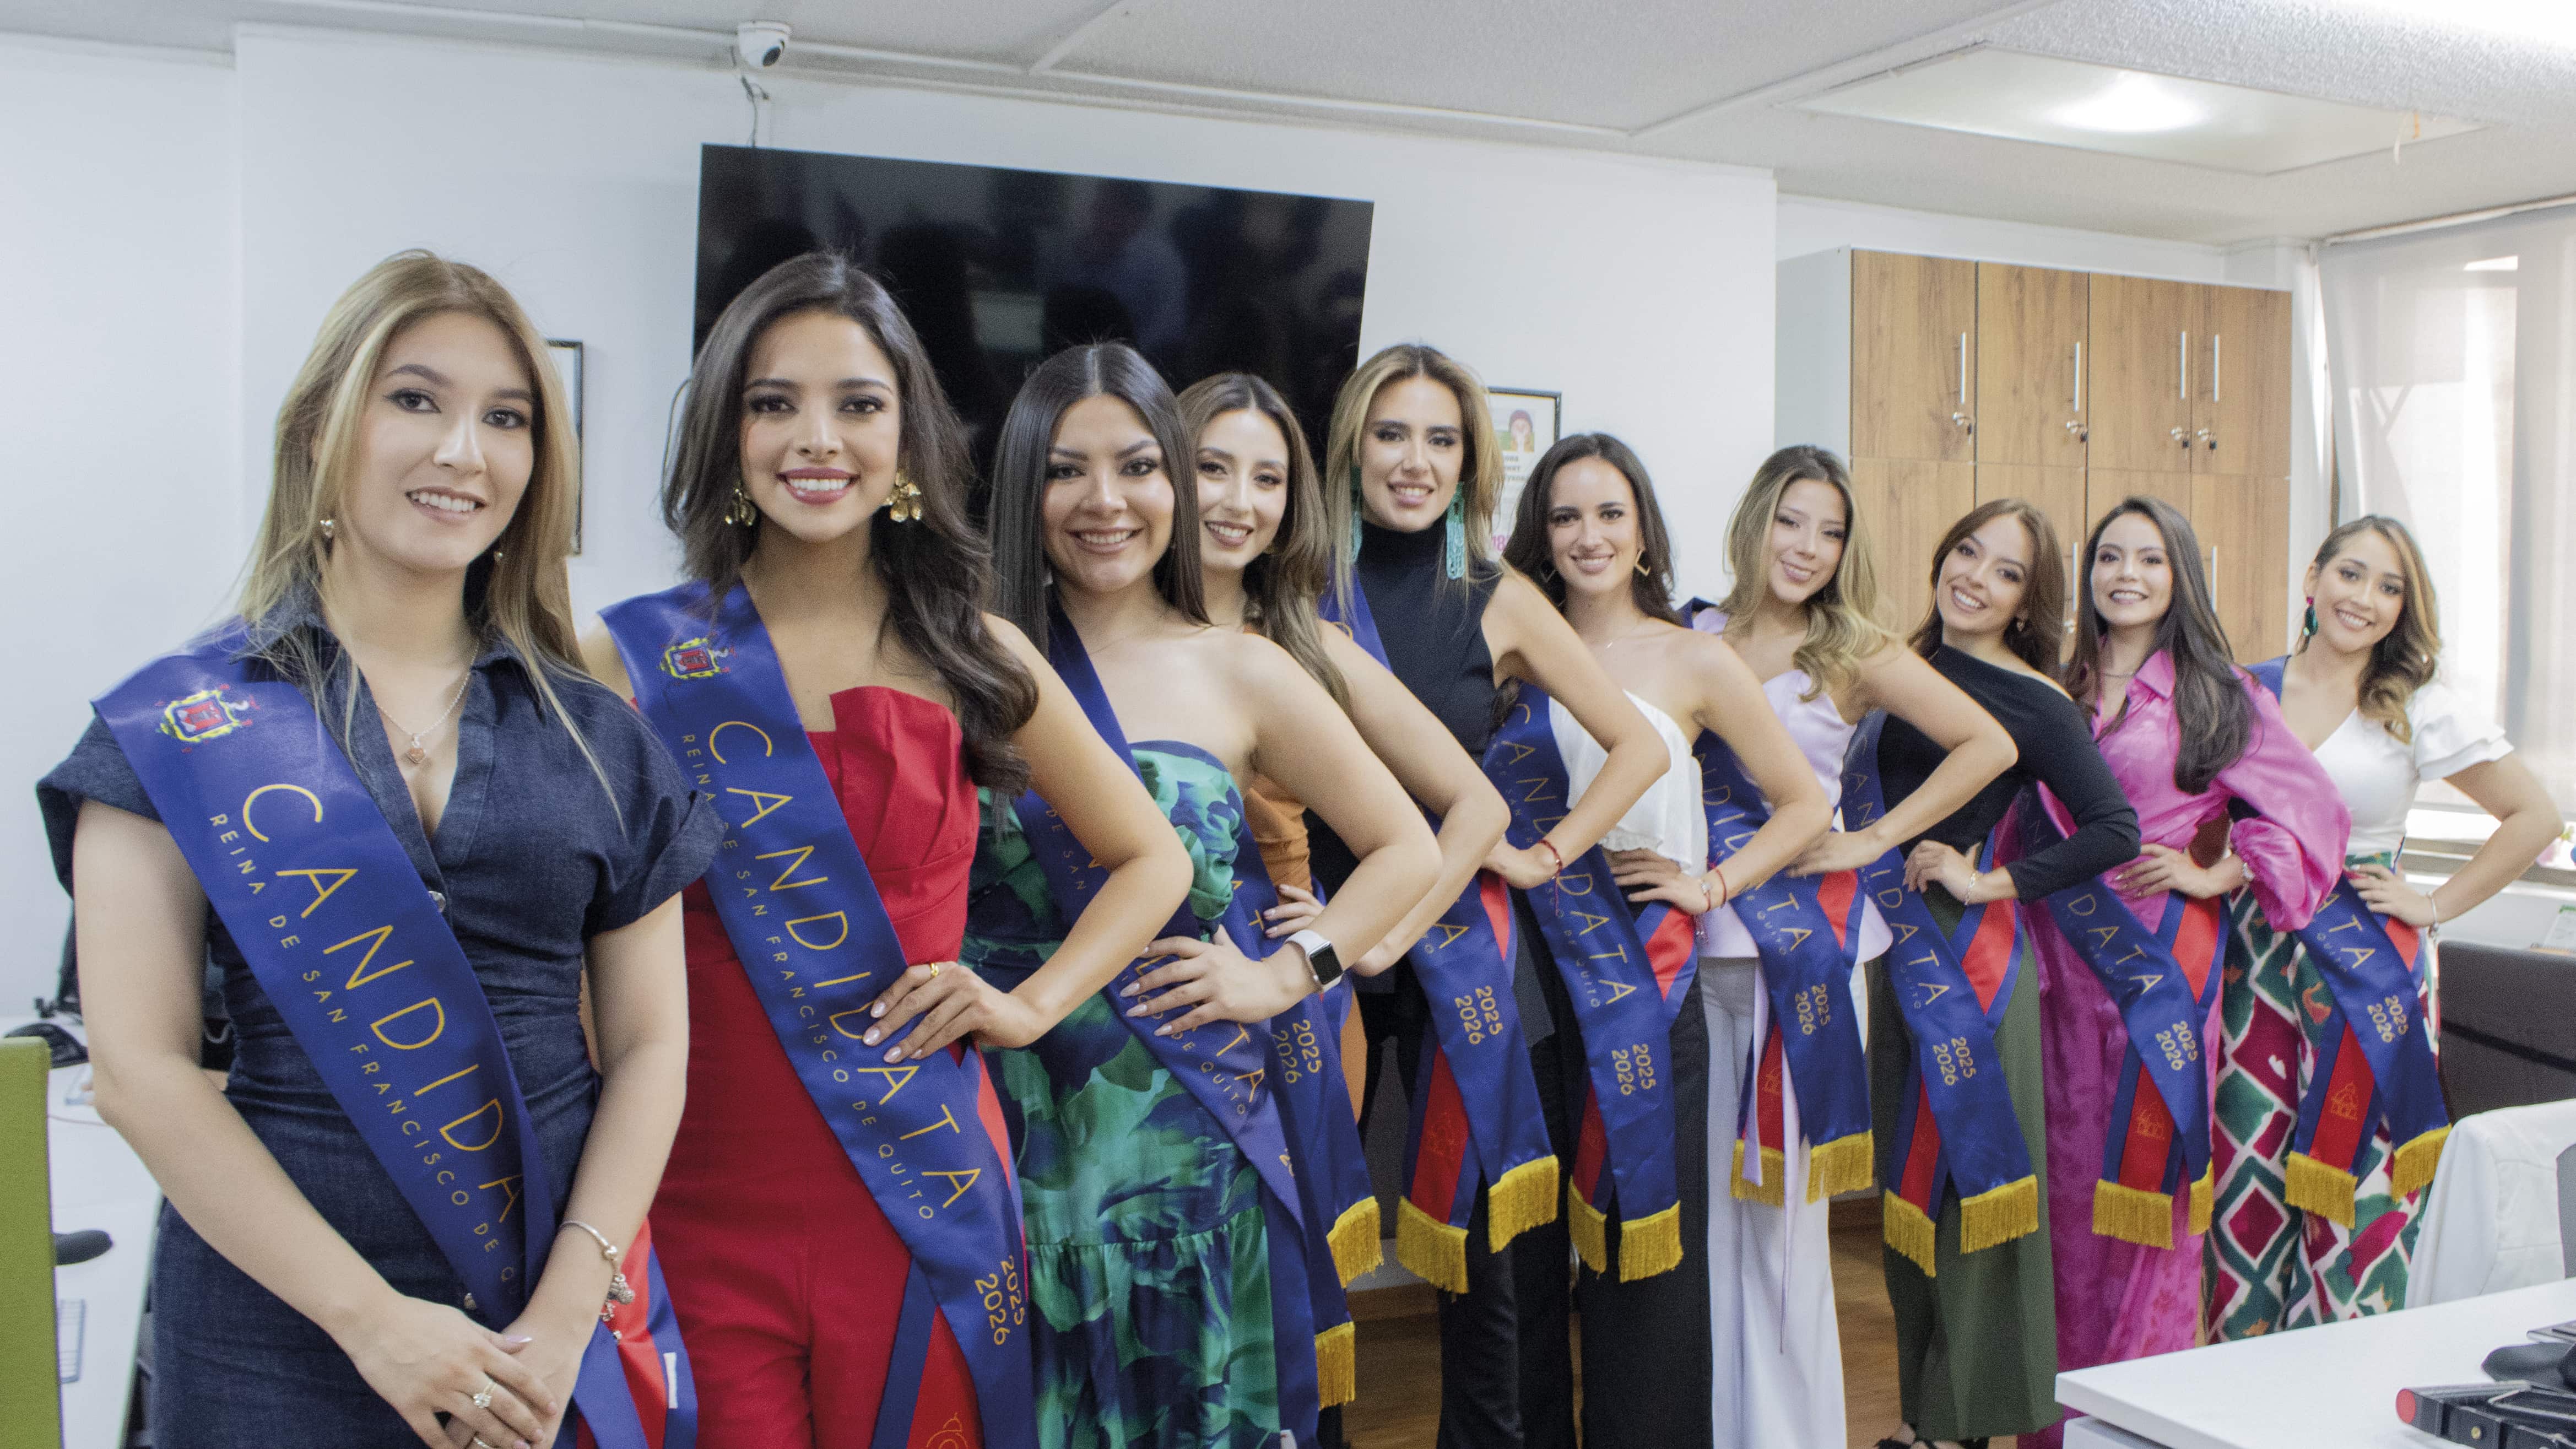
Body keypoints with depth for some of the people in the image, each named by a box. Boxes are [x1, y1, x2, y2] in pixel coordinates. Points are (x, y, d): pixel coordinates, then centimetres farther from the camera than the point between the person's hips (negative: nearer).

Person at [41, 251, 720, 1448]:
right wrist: (373, 1316, -13)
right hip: (280, 1330, -2)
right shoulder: (182, 724, -2)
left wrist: (568, 1313, -10)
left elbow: (649, 1043, 2)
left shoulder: (596, 736, 4)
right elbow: (140, 1067, -7)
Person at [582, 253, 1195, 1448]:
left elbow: (1151, 862, 11)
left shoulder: (972, 655, 2)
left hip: (923, 1199, 1)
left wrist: (1029, 1006, -1)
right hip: (701, 1201, -1)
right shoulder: (634, 658, -2)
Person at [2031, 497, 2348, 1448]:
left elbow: (2313, 812, -1)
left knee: (2145, 1176, -1)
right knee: (2064, 1181, 8)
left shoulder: (2219, 694, 1)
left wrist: (2216, 876, -8)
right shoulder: (2056, 691, 11)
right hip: (2062, 966, 4)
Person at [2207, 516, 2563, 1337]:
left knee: (2349, 1182, 0)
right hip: (2255, 964, 2)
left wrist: (2435, 906, -3)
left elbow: (2535, 817, 0)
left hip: (2366, 969, -2)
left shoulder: (2421, 710, -2)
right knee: (2246, 1177, 4)